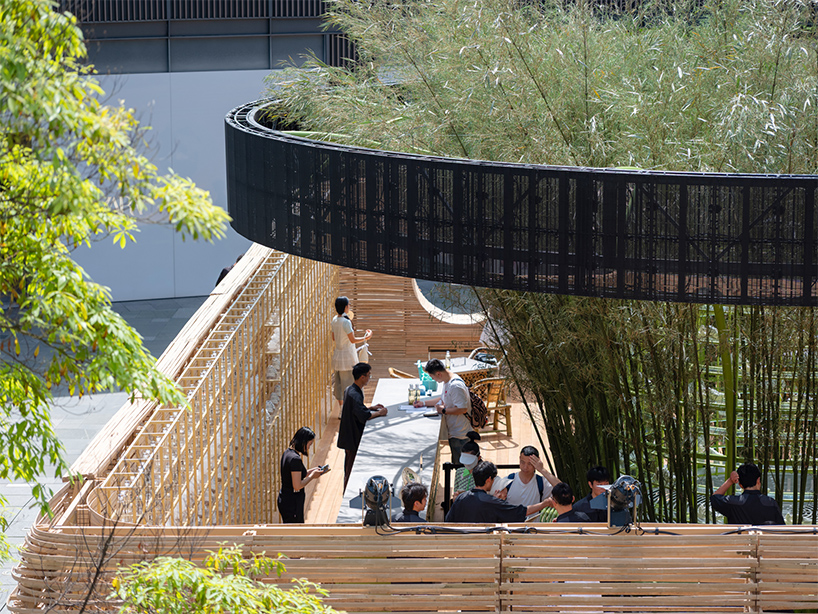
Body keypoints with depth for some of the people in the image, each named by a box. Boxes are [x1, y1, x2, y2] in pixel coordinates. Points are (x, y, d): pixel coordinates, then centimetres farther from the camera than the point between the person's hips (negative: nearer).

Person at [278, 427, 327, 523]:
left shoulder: (287, 453, 6)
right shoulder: (295, 459, -23)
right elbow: (297, 486, -23)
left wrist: (309, 472, 9)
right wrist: (312, 476, -10)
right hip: (292, 504, -10)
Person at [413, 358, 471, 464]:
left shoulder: (456, 386, -25)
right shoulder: (447, 382, 9)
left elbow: (462, 409, -29)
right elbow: (444, 399, 27)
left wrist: (444, 410, -18)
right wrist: (424, 403, 22)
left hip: (460, 434, -11)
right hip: (453, 432, 11)